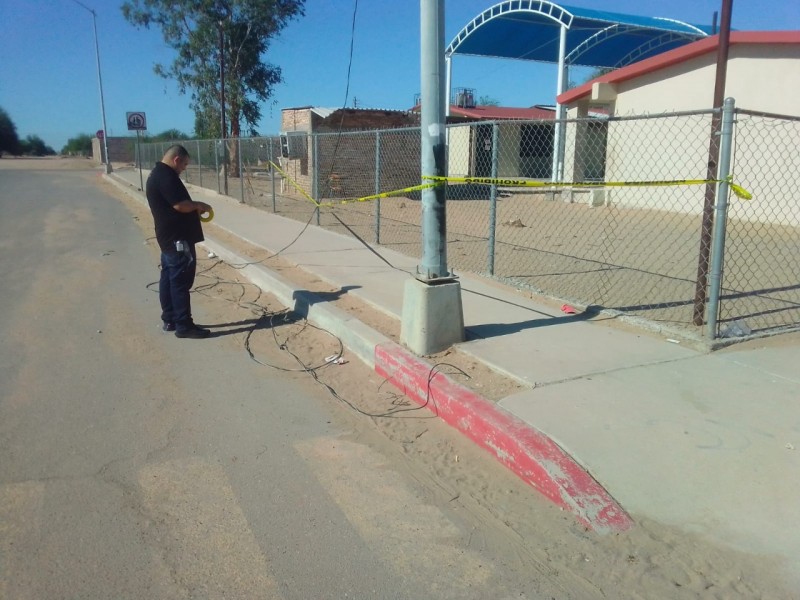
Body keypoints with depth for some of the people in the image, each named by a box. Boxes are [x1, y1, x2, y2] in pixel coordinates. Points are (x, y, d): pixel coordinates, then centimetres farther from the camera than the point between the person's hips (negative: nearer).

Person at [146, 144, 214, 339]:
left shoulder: (157, 174, 16)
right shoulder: (166, 176, -17)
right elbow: (181, 205, -24)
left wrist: (193, 208, 13)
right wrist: (199, 205, -6)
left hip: (168, 237, 11)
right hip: (178, 239, -11)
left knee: (169, 279, 14)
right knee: (181, 282, -6)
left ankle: (169, 320, 22)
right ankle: (184, 325, -1)